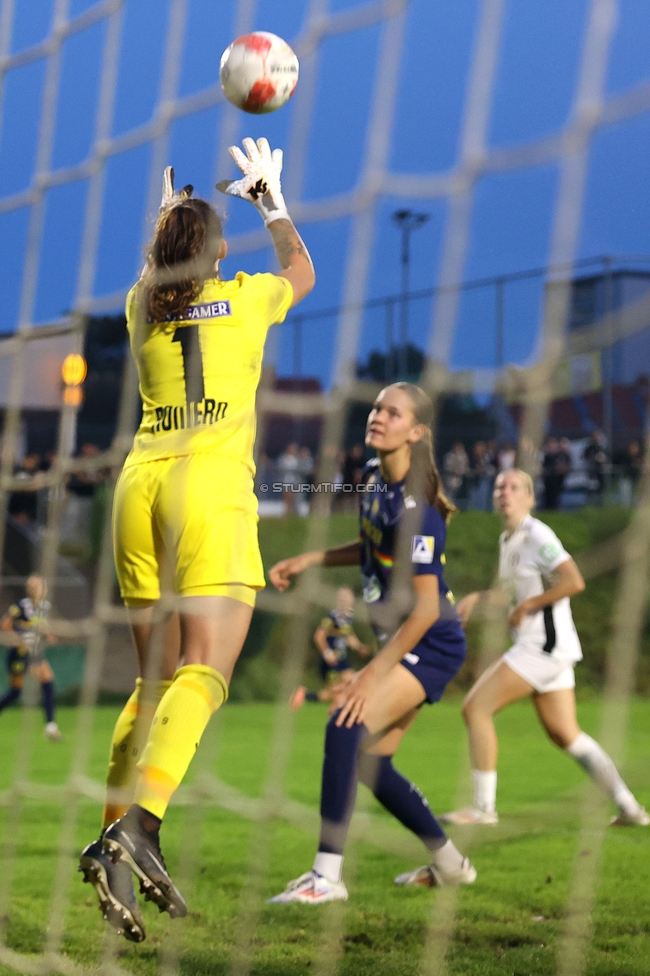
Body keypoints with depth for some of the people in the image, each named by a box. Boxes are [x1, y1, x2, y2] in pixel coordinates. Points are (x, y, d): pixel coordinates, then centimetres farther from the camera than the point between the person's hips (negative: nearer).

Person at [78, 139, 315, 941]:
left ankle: (112, 836, 2)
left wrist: (173, 204, 54)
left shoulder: (142, 307, 15)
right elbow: (301, 270, 32)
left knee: (155, 680, 12)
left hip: (140, 484, 5)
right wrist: (269, 198, 44)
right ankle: (139, 826, -34)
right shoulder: (244, 300, 8)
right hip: (211, 486, -5)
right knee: (202, 674, -14)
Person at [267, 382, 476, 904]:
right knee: (370, 760, 11)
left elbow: (426, 607, -23)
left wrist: (374, 672, -21)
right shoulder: (374, 477, 3)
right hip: (404, 642, 10)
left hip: (430, 645, -10)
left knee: (346, 728, -25)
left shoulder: (414, 508, -24)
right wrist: (309, 560, 12)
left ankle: (328, 875, -26)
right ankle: (449, 862, 29)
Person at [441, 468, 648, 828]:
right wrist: (476, 599, 12)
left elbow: (574, 582, -23)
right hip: (543, 648, 10)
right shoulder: (507, 540, 14)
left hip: (546, 643, -10)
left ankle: (484, 807, -6)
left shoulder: (537, 535, -14)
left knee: (476, 708, -9)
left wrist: (527, 606, -17)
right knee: (565, 734, 12)